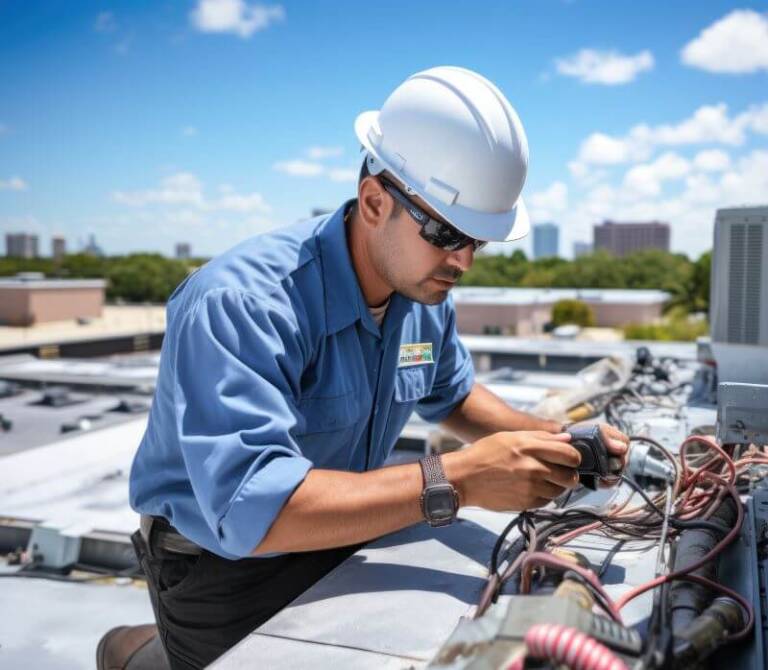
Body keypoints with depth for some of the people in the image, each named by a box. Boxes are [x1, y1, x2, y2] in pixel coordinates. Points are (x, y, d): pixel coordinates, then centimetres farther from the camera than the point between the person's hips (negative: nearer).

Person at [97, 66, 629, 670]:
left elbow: (451, 394, 10)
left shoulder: (425, 291, -7)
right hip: (224, 569, -6)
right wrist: (455, 480, -41)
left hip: (340, 546, 7)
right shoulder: (240, 303, -31)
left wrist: (545, 436, -8)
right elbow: (250, 509, -40)